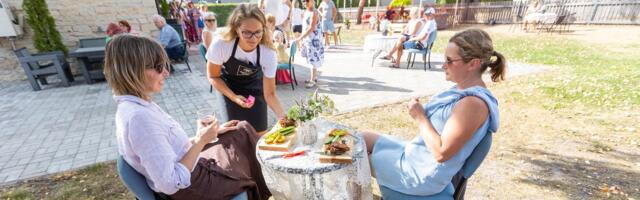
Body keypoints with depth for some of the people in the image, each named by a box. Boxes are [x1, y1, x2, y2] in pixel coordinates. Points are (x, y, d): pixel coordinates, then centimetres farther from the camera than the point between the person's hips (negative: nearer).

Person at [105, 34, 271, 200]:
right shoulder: (139, 117, -30)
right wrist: (200, 141, -24)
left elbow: (172, 145, 8)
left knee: (244, 129, 13)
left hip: (189, 168, 8)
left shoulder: (134, 105, 1)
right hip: (191, 187, -8)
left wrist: (214, 132, 6)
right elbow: (170, 184, -29)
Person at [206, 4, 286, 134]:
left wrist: (283, 116, -40)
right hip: (230, 86, 0)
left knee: (260, 132, 4)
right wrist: (234, 97, -26)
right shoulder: (220, 46, -34)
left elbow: (270, 93, -25)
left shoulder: (268, 53, -33)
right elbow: (213, 76, -14)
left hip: (255, 85, 1)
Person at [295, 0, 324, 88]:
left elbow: (311, 28, -22)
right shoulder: (306, 12, 12)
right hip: (307, 39, 9)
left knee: (314, 61, -3)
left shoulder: (314, 12, -15)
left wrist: (300, 38, -22)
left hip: (314, 40, -9)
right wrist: (302, 40, 15)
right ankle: (314, 77, 27)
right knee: (312, 60, 15)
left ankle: (312, 80, 3)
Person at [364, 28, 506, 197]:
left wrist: (419, 117, -21)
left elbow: (442, 152, -28)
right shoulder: (463, 90, 4)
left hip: (422, 174, -9)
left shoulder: (473, 103, -27)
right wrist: (421, 115, 0)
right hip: (415, 153, 10)